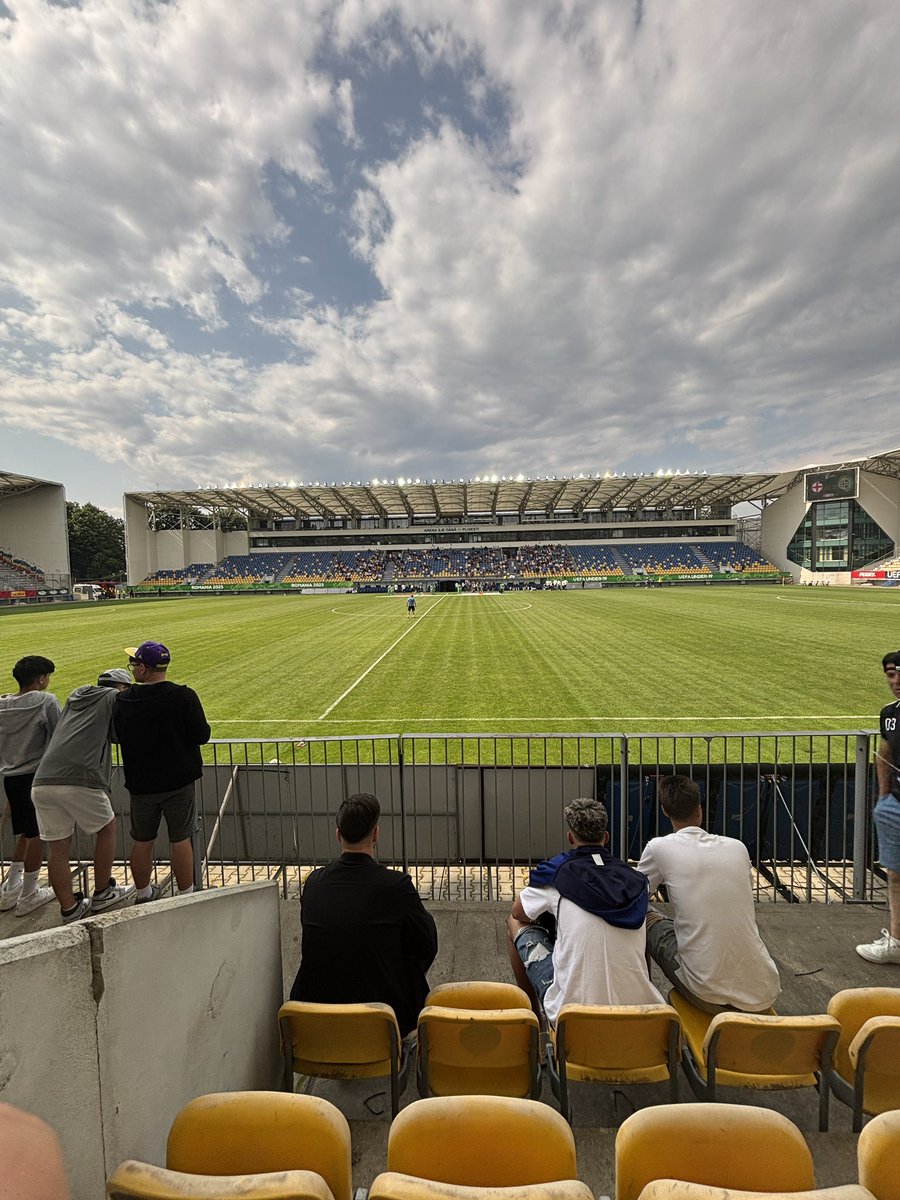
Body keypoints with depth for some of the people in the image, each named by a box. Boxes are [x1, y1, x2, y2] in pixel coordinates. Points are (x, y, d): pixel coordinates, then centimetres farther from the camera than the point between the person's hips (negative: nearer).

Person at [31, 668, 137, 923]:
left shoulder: (75, 696, 25)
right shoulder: (114, 697, 6)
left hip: (42, 782, 6)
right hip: (80, 780, -6)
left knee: (58, 847, 14)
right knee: (107, 828, 15)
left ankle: (69, 908, 24)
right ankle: (102, 894, 25)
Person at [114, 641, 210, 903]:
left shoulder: (122, 701, -7)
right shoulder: (183, 696, -18)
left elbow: (117, 737, 6)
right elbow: (202, 735, -16)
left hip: (140, 783, 3)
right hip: (178, 782, -3)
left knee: (142, 841, 19)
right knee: (180, 839, 8)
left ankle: (143, 894, 35)